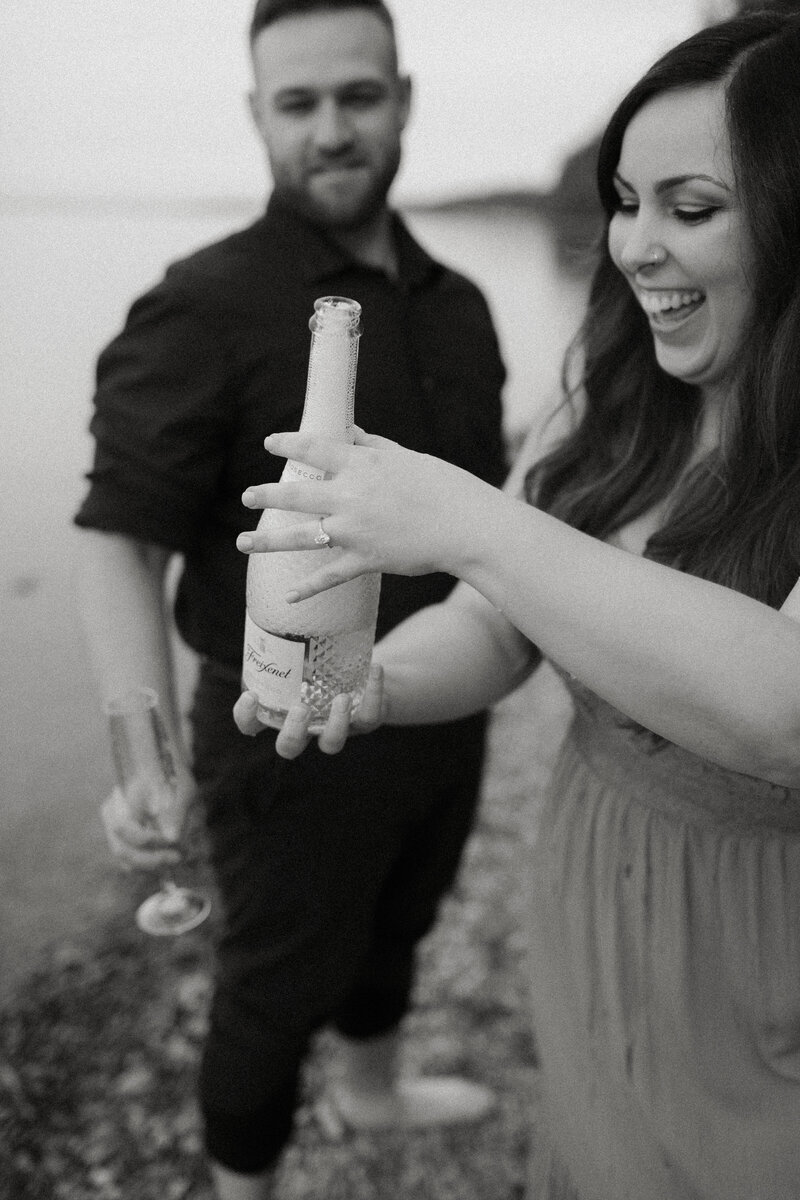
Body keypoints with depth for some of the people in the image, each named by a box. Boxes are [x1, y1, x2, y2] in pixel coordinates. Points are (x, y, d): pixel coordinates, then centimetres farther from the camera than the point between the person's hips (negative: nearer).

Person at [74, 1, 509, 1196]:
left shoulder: (456, 303, 2)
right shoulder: (203, 309, -19)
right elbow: (119, 547, -23)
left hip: (444, 723, 7)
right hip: (298, 742, -6)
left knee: (394, 927, 29)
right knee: (278, 989, 15)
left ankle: (374, 1086, 59)